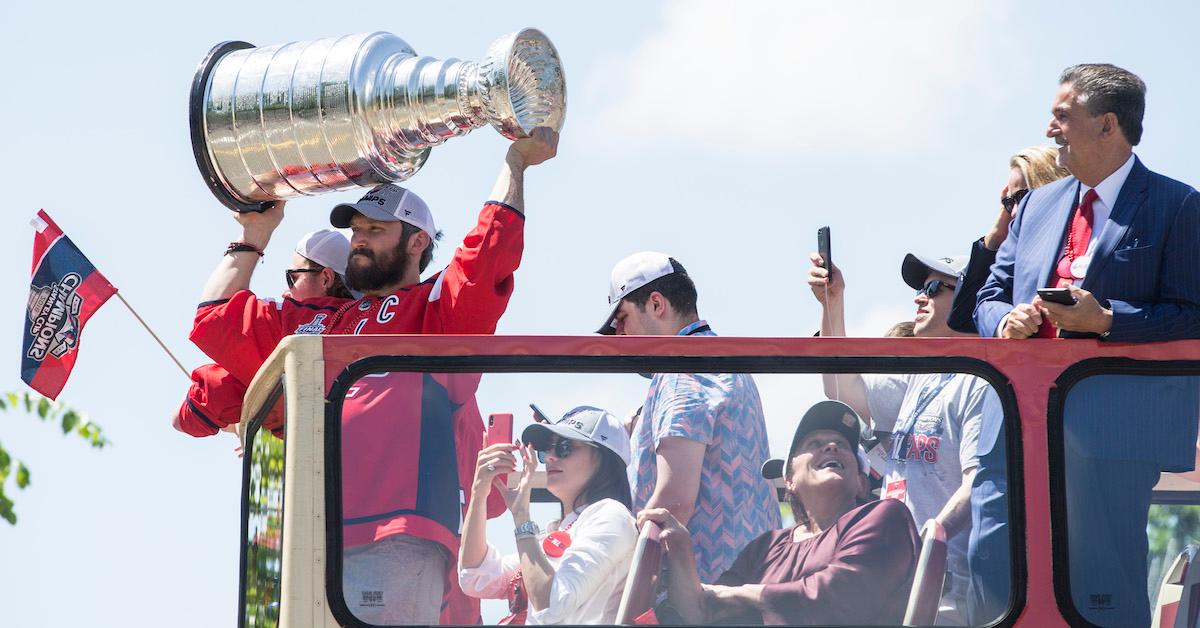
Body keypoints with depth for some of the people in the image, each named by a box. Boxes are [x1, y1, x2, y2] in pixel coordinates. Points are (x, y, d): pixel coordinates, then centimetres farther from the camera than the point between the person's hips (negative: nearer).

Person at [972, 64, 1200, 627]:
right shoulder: (1037, 205, 21)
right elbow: (988, 296, 23)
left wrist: (1106, 319, -17)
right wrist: (1006, 319, -1)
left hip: (1112, 425, -6)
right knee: (993, 563, -1)